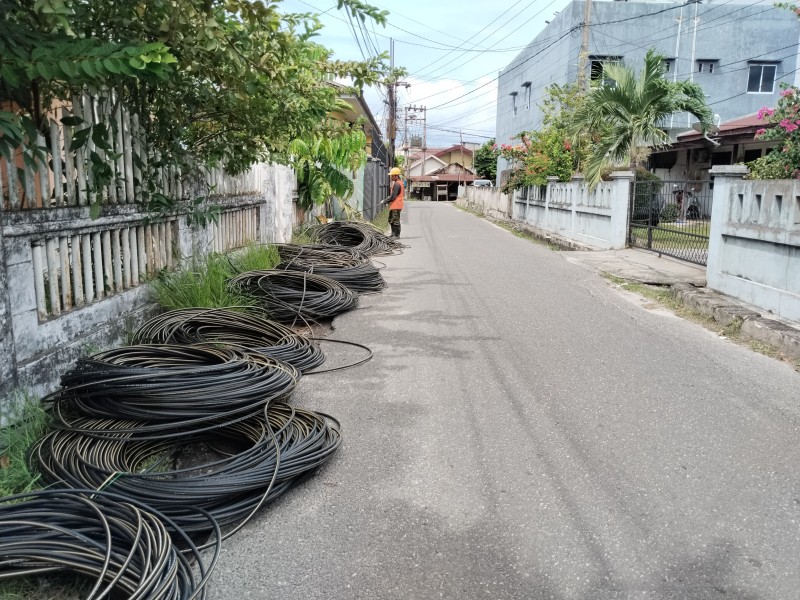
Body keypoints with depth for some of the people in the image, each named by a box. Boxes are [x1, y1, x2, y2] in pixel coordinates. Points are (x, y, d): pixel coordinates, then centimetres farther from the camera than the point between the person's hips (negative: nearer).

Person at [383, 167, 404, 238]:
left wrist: (385, 201, -9)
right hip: (393, 205, 11)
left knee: (396, 220, -4)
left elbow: (393, 197, -22)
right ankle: (393, 234, 24)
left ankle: (397, 235, 1)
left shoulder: (397, 184, -18)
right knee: (391, 220, 17)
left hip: (396, 206, -11)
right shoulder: (400, 183, 15)